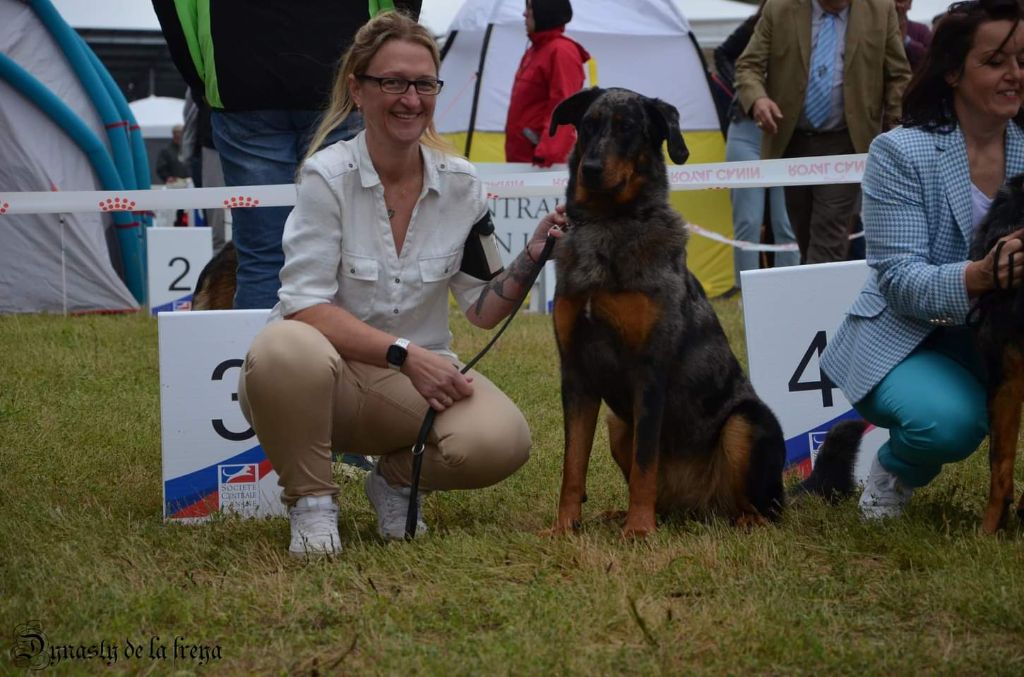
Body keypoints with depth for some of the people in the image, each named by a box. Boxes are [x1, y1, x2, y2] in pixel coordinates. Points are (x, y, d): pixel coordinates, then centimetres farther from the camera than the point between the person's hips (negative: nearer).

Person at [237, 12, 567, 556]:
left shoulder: (460, 184, -1)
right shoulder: (328, 177, -13)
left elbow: (482, 307, 4)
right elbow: (305, 304, -19)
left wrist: (530, 259, -14)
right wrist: (404, 353, -28)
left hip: (419, 374, 3)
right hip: (327, 377, -3)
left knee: (499, 441, -29)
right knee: (286, 351, -40)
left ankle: (397, 477, 6)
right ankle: (310, 500, -12)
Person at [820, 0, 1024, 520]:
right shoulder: (901, 154, -13)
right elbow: (900, 280, -19)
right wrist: (979, 276, -39)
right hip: (906, 338, -4)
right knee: (949, 420, -35)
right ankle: (893, 472, 1)